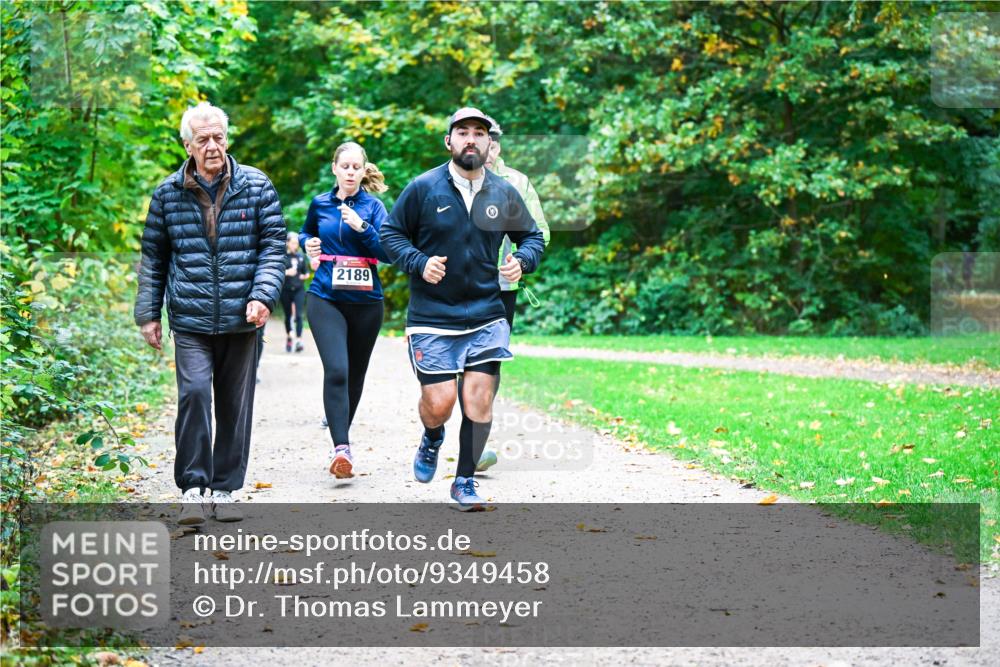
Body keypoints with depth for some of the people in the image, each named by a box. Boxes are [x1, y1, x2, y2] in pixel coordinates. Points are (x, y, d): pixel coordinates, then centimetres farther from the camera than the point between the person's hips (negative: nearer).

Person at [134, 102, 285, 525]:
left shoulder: (256, 186, 2)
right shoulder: (168, 193, 5)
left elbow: (273, 245, 2)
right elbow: (154, 258, 11)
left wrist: (263, 295, -11)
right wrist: (148, 313, 8)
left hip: (241, 317, 1)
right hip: (190, 318, -1)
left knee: (235, 405, 7)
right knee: (194, 393, -15)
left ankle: (224, 490, 19)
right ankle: (192, 488, -6)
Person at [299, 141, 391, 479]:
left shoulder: (373, 206, 1)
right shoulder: (319, 204, 7)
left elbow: (389, 252, -9)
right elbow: (306, 233, 27)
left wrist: (362, 227, -19)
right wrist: (308, 243, 5)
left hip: (366, 301, 1)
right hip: (325, 299, -1)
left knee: (355, 375, 13)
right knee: (336, 371, -19)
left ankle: (341, 435, 35)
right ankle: (341, 448, -25)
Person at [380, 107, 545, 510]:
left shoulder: (504, 193, 5)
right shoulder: (423, 188, -4)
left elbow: (533, 236, 18)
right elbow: (390, 234, 3)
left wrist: (522, 261, -4)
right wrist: (419, 263, -14)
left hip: (486, 316, 2)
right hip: (431, 317, -2)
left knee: (479, 399, -4)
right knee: (438, 402, -7)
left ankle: (465, 483, 14)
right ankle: (432, 439, 31)